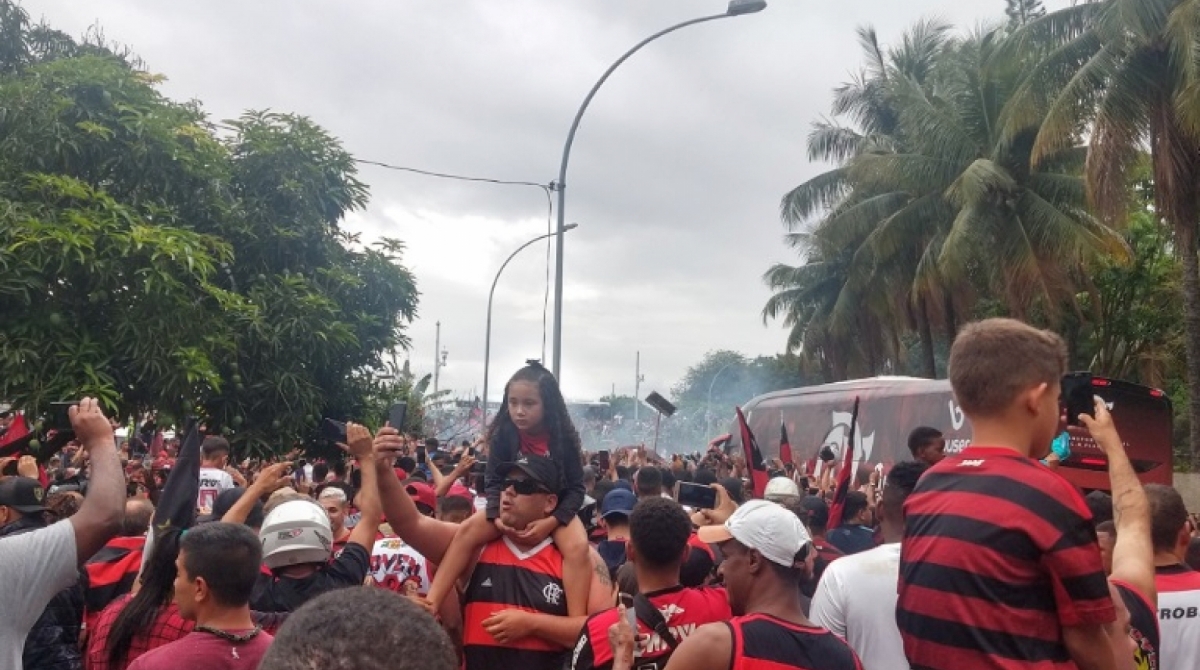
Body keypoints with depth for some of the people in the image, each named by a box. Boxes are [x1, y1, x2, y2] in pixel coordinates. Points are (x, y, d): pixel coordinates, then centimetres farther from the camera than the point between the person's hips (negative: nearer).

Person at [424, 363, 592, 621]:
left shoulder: (564, 437, -17)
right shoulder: (502, 435, -12)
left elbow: (576, 488, -13)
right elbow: (494, 482, -7)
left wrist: (551, 521, -29)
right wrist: (498, 518, -26)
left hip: (556, 508, -2)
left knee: (578, 547, -32)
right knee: (467, 532, -21)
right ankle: (431, 604, -23)